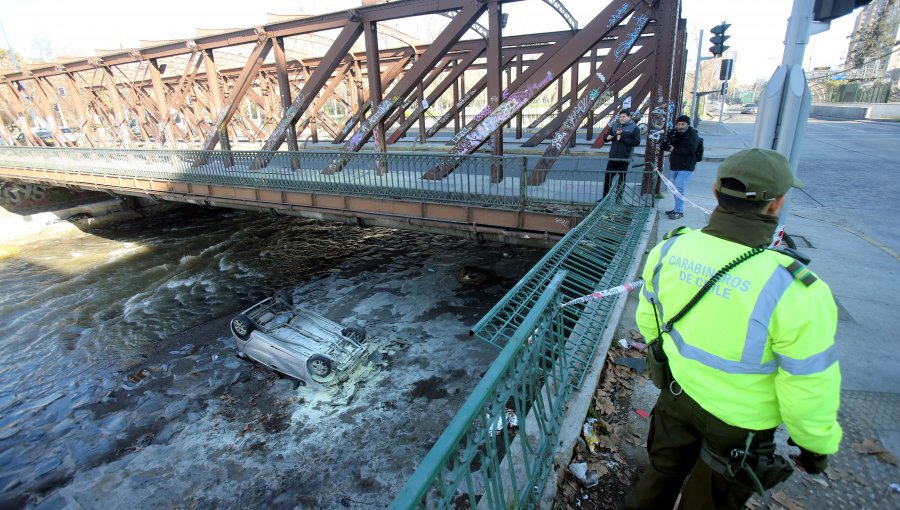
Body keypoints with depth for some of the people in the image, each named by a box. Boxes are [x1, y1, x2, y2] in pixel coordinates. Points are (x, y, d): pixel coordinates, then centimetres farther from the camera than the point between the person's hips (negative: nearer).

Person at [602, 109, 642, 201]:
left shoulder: (634, 128, -2)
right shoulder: (614, 126, 10)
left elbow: (637, 142, -11)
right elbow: (606, 136, 16)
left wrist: (622, 139, -17)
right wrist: (608, 137, -9)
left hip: (624, 158, -3)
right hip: (613, 157, 3)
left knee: (622, 179, 6)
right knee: (607, 177, 2)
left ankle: (619, 197, 17)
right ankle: (605, 196, 12)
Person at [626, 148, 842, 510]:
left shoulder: (670, 248, -18)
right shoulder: (793, 290, -33)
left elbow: (648, 319, -1)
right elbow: (809, 389, -20)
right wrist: (816, 445, 0)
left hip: (678, 393, 4)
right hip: (739, 421, -3)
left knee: (663, 471, 29)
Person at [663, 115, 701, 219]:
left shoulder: (693, 135, -8)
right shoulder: (674, 133, 12)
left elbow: (690, 150, -20)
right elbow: (665, 146, 9)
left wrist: (675, 150, -13)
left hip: (686, 167, -7)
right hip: (675, 166, 7)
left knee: (679, 188, -14)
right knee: (675, 188, 12)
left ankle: (679, 211, -10)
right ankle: (677, 209, 22)